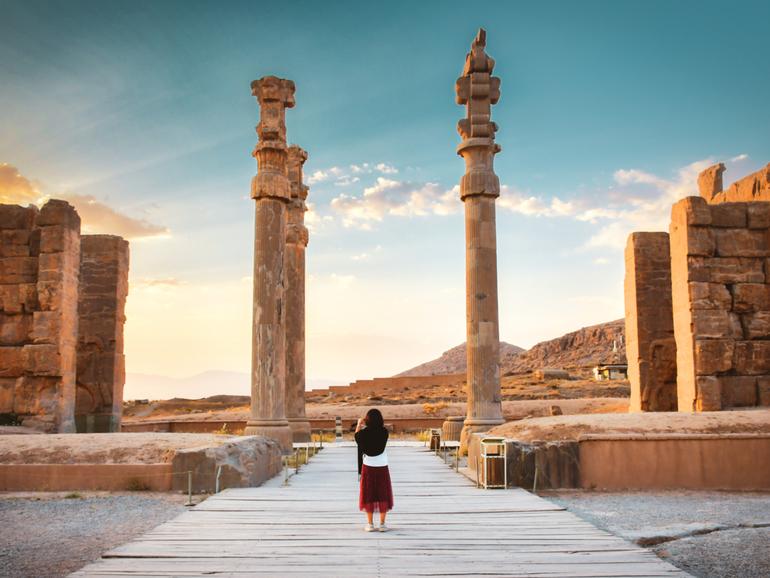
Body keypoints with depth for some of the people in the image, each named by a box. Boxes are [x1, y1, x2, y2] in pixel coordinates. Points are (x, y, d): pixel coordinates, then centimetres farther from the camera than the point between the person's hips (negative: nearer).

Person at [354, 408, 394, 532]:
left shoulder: (364, 433, -10)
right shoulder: (384, 432, -10)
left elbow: (356, 437, 13)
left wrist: (359, 425, 27)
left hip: (368, 467, 0)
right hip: (382, 467, 0)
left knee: (368, 495, 9)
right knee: (383, 495, 9)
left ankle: (370, 524, 10)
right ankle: (382, 524, 10)